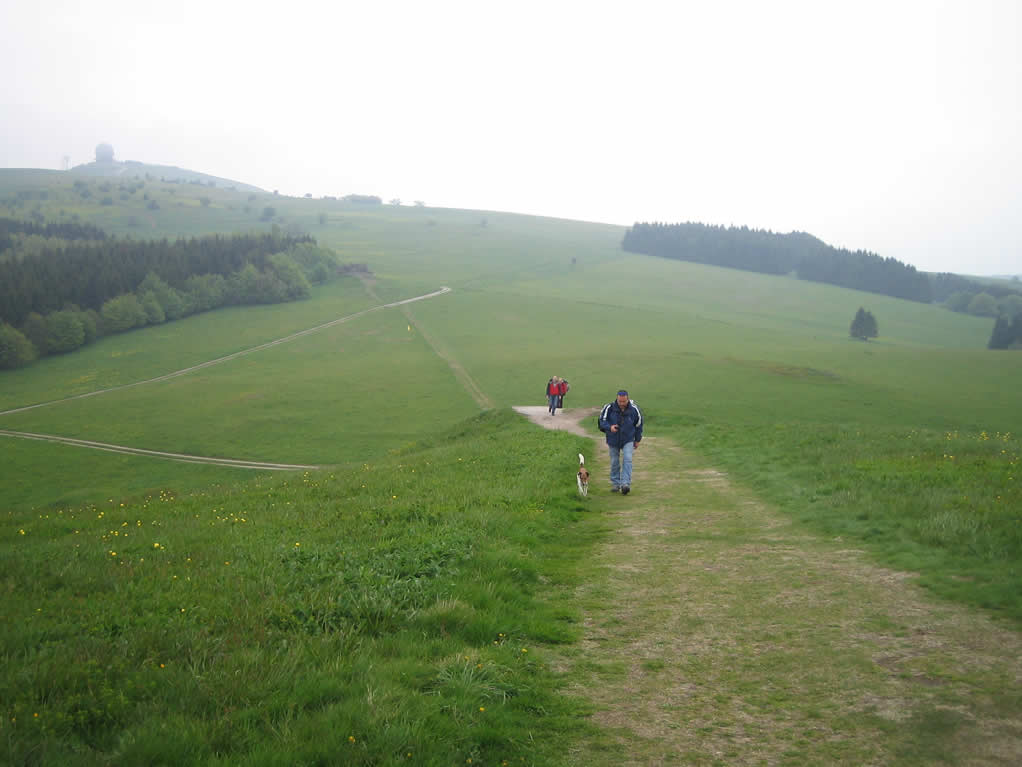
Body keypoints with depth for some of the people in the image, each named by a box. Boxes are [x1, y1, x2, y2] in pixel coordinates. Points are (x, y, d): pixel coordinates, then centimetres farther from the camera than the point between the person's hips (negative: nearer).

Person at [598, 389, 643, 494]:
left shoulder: (634, 409, -9)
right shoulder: (609, 408, -14)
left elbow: (638, 425, 5)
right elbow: (602, 421, -6)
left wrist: (637, 440, 10)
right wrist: (609, 427, -27)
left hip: (628, 440, 0)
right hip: (613, 440, 1)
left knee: (627, 459, -15)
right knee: (614, 462, 7)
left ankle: (625, 484, -20)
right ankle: (615, 484, 20)